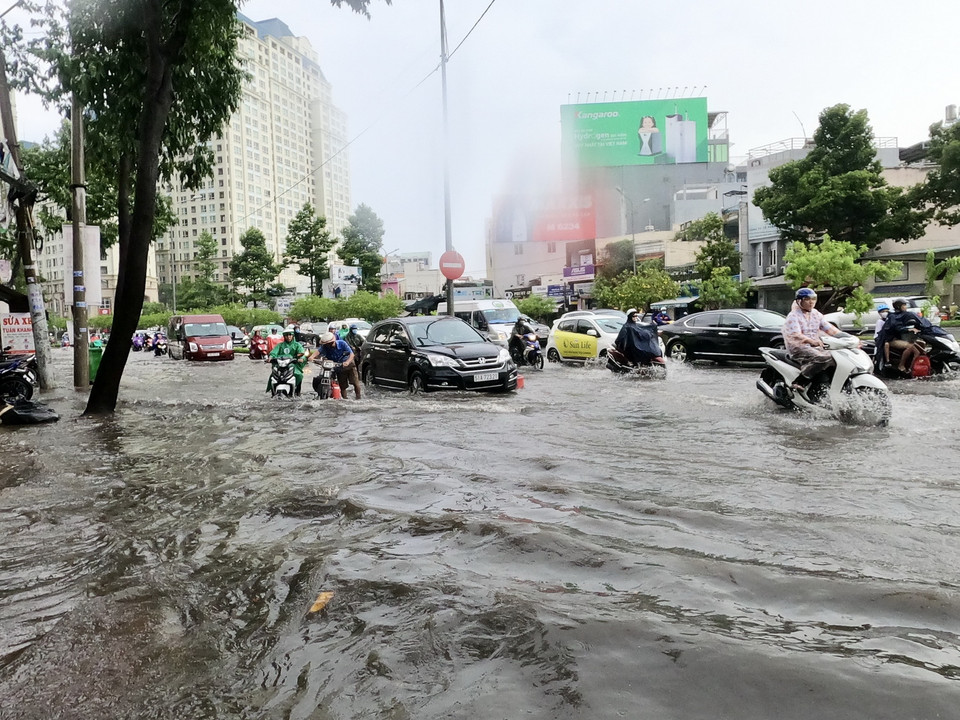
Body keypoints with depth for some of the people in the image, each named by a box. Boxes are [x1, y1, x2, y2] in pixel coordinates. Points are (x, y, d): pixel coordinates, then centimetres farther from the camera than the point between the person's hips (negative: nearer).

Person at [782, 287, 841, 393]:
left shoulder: (816, 314, 16)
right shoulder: (793, 316, -7)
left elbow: (829, 328, 10)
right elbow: (796, 335, -23)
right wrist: (812, 341, -40)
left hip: (815, 347, 7)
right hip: (798, 347, -7)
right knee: (823, 358, -33)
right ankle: (799, 382, -31)